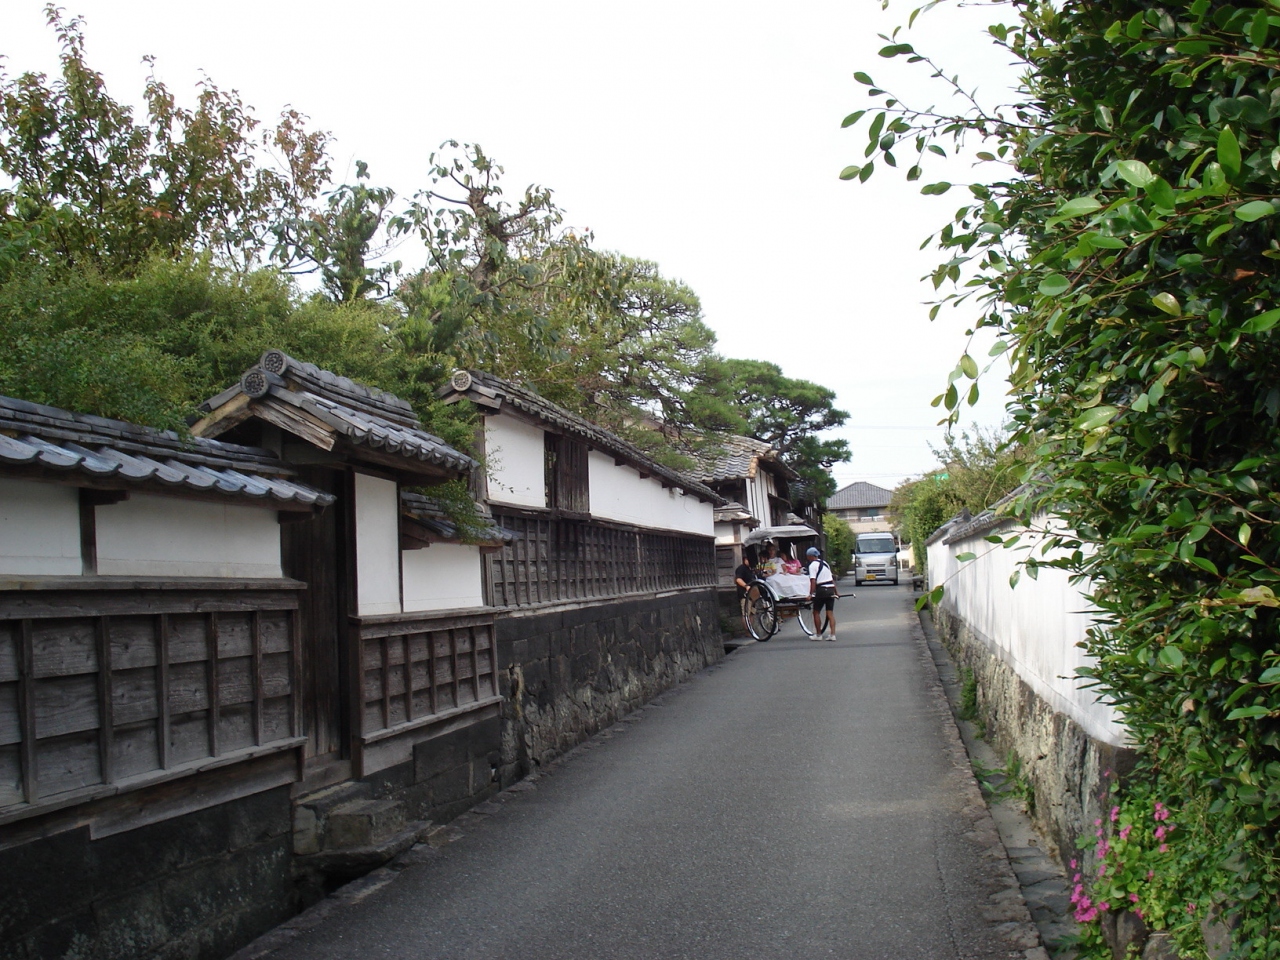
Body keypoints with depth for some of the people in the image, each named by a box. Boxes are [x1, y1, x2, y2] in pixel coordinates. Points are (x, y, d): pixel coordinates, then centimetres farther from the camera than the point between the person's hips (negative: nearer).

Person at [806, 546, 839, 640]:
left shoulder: (812, 565, -6)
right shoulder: (825, 563, 18)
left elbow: (813, 581, -15)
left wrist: (811, 594, -17)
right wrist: (836, 591, 25)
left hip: (821, 590, -7)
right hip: (831, 589, 7)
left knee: (816, 612, 6)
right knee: (830, 613, 6)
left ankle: (818, 634, 10)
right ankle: (832, 634, -1)